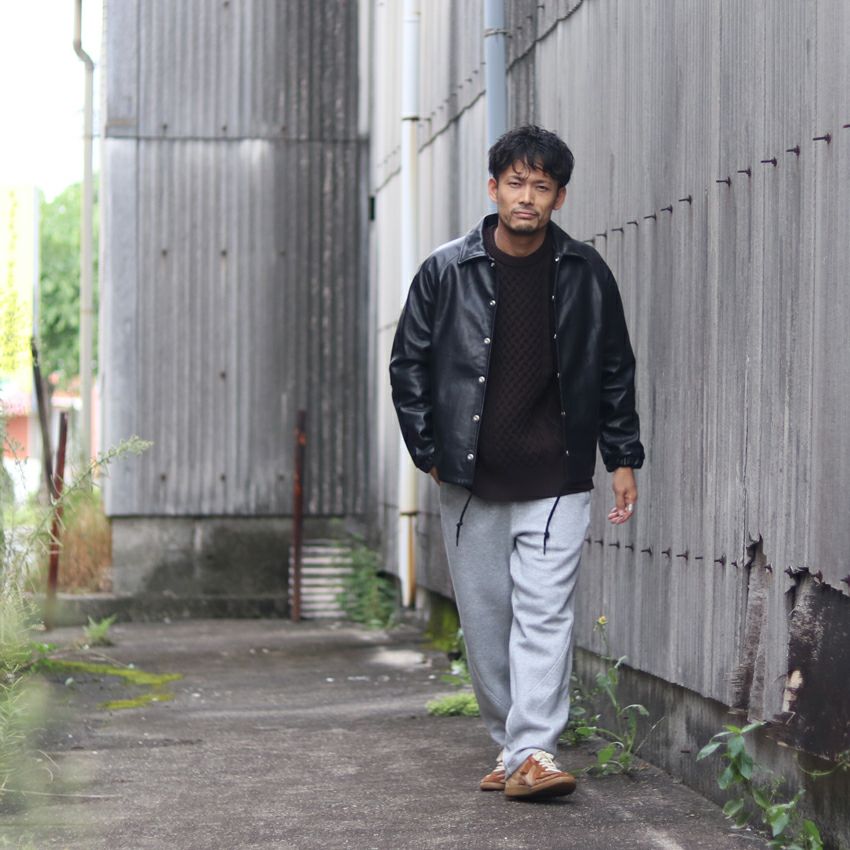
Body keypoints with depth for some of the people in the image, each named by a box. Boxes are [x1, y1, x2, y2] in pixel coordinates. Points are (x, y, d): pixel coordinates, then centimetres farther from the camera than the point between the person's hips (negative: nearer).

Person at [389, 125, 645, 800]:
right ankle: (509, 745, 19)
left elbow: (615, 369, 12)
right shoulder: (446, 273, 1)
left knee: (546, 613, -10)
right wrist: (429, 453, 1)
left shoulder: (586, 274, 3)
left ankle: (534, 752, -12)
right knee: (485, 618, 7)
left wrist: (623, 458, 8)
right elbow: (408, 365, 7)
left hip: (556, 482, -1)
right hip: (470, 483, 1)